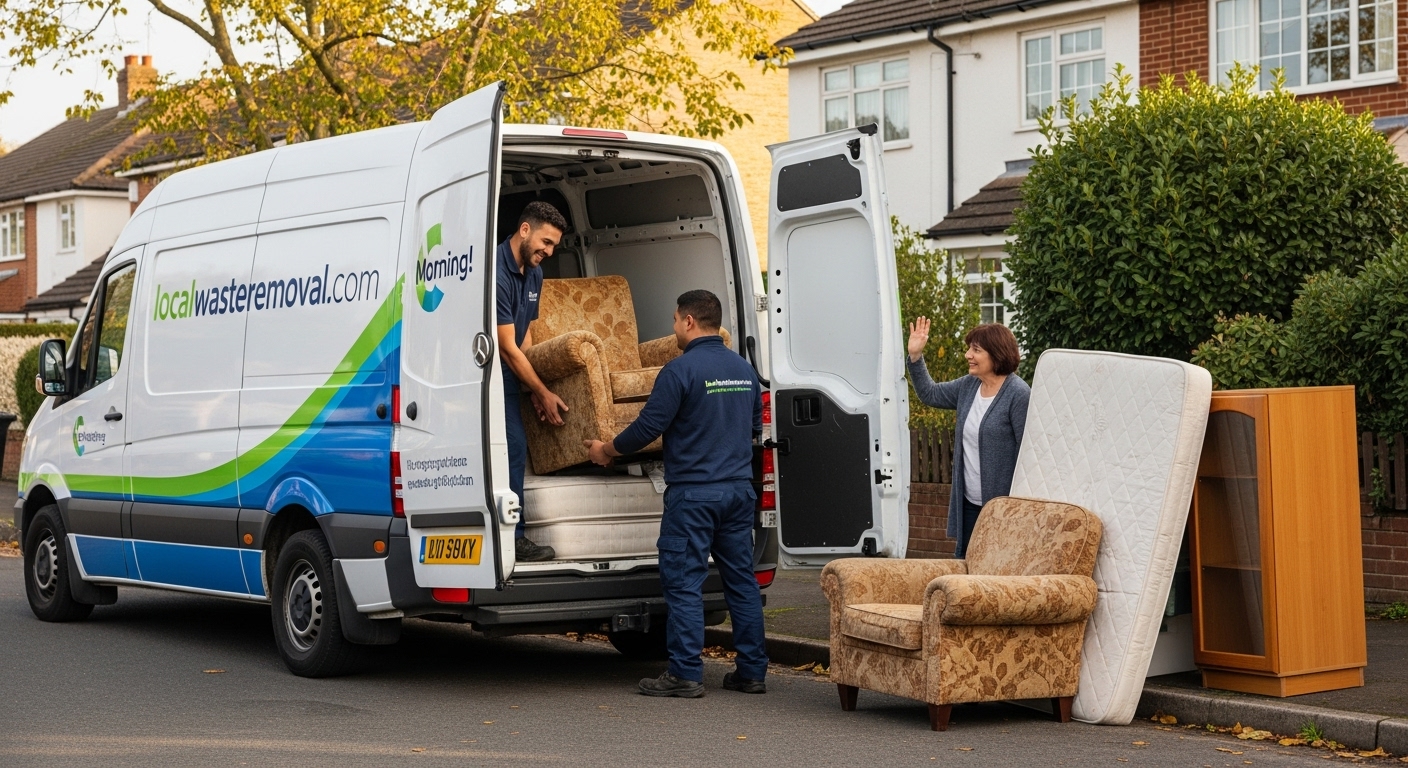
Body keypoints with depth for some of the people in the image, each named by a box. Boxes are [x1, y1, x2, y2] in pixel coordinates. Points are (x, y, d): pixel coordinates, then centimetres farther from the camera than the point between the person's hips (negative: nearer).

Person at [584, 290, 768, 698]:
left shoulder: (681, 369, -12)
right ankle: (752, 671, 12)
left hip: (693, 492, -7)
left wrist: (606, 450, 4)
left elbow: (648, 426, -11)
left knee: (684, 583, -2)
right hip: (739, 489, 7)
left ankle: (685, 673, -3)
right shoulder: (743, 369, 10)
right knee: (741, 580, 10)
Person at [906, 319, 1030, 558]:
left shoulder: (1019, 395, -16)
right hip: (969, 502, 8)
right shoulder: (968, 386, 9)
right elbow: (929, 394, 24)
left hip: (1002, 503, -8)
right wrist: (915, 356, 12)